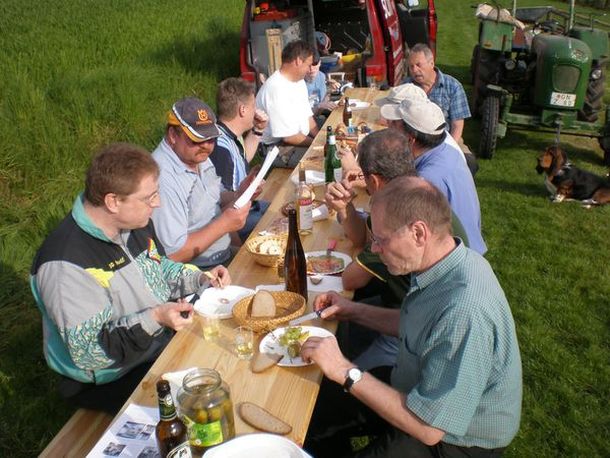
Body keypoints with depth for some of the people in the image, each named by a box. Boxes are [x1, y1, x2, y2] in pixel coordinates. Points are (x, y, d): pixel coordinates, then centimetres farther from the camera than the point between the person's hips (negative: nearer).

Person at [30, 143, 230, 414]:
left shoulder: (134, 221, -3)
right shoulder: (66, 264, -29)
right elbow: (89, 352, -26)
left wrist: (200, 278, -4)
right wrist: (153, 319, -35)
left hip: (167, 335, 8)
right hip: (117, 379, -8)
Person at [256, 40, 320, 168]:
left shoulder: (299, 81, 8)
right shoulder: (277, 89, -24)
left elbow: (308, 117, 11)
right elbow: (289, 136, -24)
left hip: (301, 139, 10)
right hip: (278, 148, -10)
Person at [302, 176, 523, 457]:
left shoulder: (465, 313, -37)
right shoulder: (447, 264, -8)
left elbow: (429, 428, -31)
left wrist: (345, 372, -29)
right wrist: (354, 312, 2)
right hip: (417, 392, 8)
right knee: (313, 410, 10)